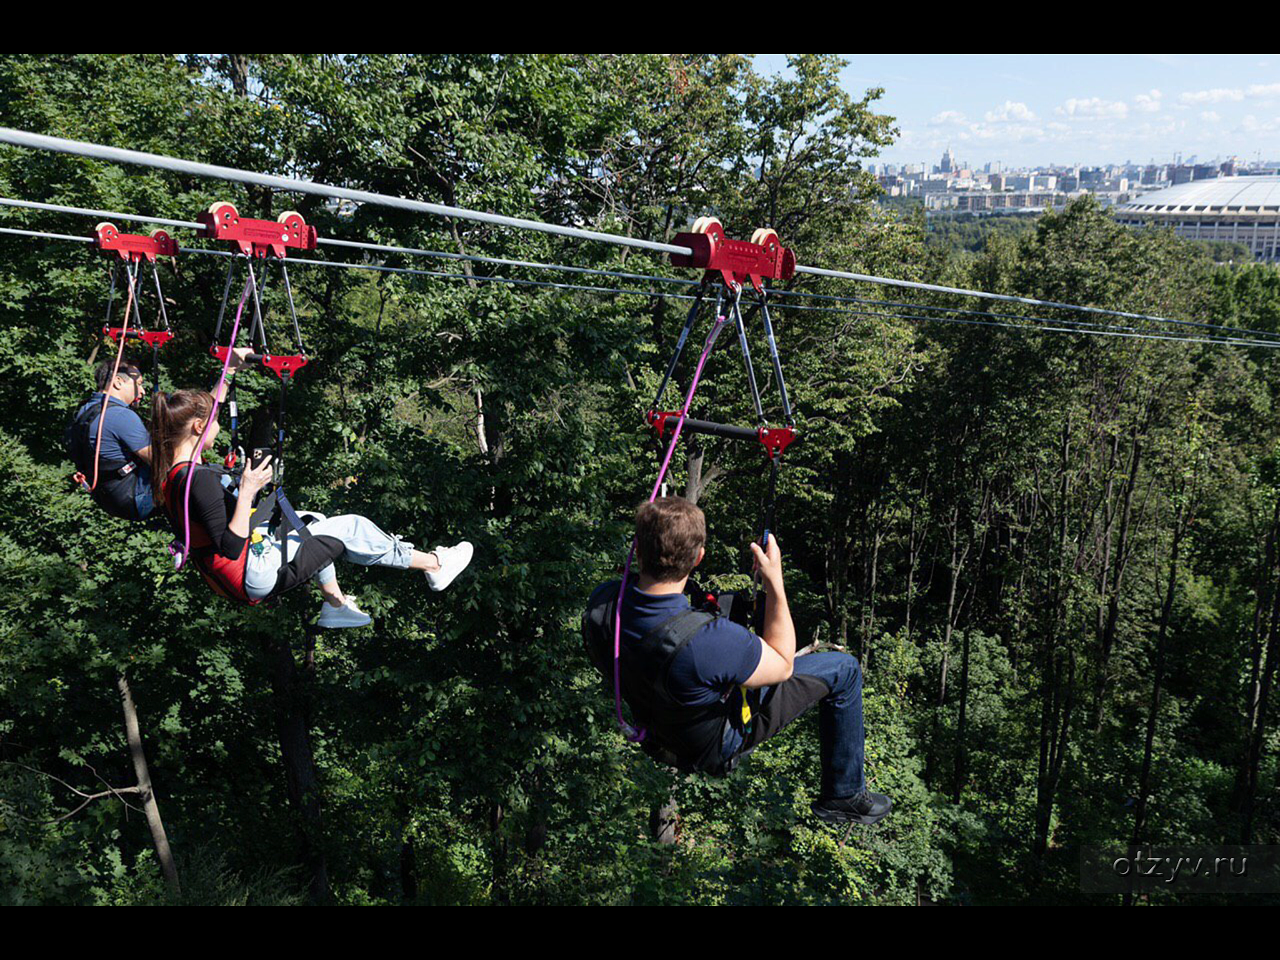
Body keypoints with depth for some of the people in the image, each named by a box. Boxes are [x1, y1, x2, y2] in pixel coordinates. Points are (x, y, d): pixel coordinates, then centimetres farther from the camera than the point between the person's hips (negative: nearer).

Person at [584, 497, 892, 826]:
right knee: (843, 670, 5)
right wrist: (775, 582, -18)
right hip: (717, 744, -6)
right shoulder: (708, 640, -44)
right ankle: (844, 796, 22)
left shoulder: (600, 602, -27)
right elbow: (782, 665, -22)